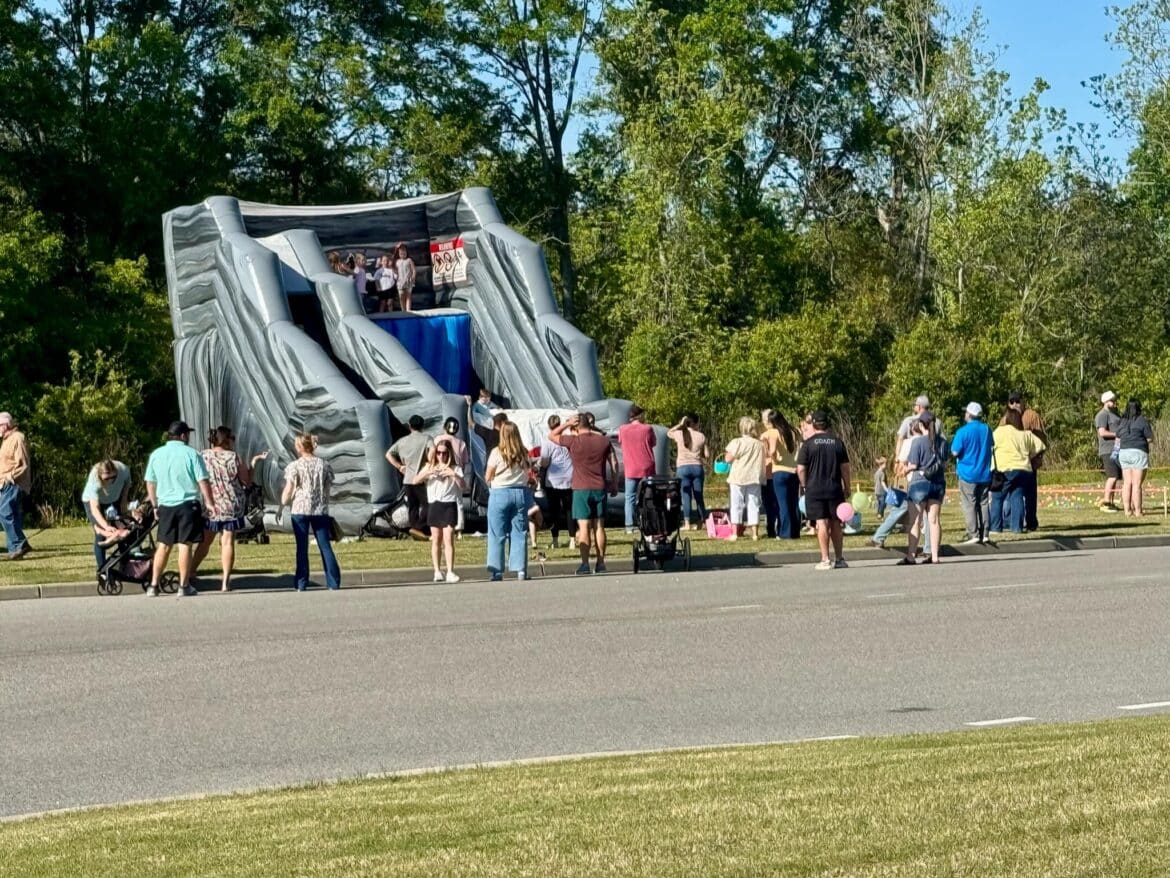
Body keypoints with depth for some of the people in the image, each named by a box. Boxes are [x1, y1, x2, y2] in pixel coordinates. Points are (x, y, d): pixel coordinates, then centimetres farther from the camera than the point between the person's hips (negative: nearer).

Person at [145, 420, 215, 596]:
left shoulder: (156, 454, 6)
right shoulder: (191, 454, -5)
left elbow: (150, 483, 12)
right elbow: (203, 481, -8)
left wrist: (155, 504, 21)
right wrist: (209, 502, -1)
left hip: (165, 505, 4)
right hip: (188, 504, -4)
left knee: (164, 545, 11)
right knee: (186, 545, -1)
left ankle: (153, 585, 10)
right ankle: (184, 586, 1)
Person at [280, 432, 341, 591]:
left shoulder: (295, 466, -5)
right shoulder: (324, 465, 4)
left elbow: (288, 490, -6)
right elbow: (328, 489, 6)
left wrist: (281, 507, 5)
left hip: (300, 509, -2)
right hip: (320, 510, 3)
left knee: (302, 548, 3)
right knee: (325, 546, 5)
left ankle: (301, 584, 2)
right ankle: (333, 583, 1)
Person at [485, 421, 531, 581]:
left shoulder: (497, 452, -9)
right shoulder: (524, 453, 0)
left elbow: (488, 477, -3)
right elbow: (527, 474, 5)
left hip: (500, 494, -3)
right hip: (521, 493, 3)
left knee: (497, 535, 4)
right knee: (519, 534, 8)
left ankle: (497, 572, 2)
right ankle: (520, 570, 5)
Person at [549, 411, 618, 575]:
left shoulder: (573, 441, -8)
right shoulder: (604, 441, 3)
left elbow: (551, 435, 4)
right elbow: (614, 464, 6)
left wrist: (567, 423, 4)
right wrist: (614, 485, 14)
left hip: (581, 489, -3)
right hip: (600, 488, 3)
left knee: (584, 527, -2)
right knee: (599, 526, 8)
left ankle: (585, 564, -7)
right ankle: (600, 563, 10)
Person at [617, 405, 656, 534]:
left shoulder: (622, 429, -2)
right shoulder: (647, 428, -8)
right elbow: (653, 443, 6)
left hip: (630, 469, 1)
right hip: (647, 468, -1)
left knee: (630, 498, 6)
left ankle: (629, 526, 1)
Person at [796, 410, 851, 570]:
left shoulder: (808, 443, -4)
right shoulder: (837, 442, 5)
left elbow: (801, 469, -6)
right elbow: (845, 467, 5)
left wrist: (805, 485, 8)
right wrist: (847, 487, 14)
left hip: (815, 490, -3)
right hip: (835, 489, 3)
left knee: (822, 523, -3)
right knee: (835, 523, 11)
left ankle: (825, 560, -6)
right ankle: (840, 558, 15)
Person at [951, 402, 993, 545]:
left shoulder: (963, 431, -13)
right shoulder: (987, 430, 4)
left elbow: (955, 452, -14)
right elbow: (991, 447, 17)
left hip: (968, 474, -5)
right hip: (985, 474, 5)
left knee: (969, 504, -1)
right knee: (984, 503, 9)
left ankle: (973, 535, -6)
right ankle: (984, 534, 7)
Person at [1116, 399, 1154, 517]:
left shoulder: (1123, 422, 11)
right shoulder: (1142, 421, -7)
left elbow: (1118, 440, 14)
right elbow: (1150, 438, -2)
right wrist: (1151, 429, 16)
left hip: (1124, 453, 6)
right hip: (1138, 453, -6)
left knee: (1127, 483, 7)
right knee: (1137, 484, -6)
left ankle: (1127, 510, 5)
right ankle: (1137, 511, -7)